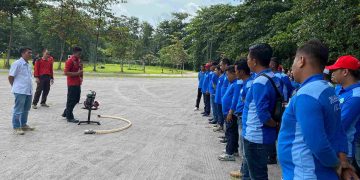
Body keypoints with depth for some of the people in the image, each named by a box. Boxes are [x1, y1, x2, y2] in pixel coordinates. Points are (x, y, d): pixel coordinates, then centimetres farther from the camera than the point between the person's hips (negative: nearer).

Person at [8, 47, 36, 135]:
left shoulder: (28, 65, 14)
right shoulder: (17, 63, -10)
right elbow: (10, 77, -7)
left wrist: (30, 87, 13)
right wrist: (15, 87, 3)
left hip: (29, 91, 8)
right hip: (20, 91, -8)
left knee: (26, 109, 16)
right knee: (18, 110, 0)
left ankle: (23, 125, 29)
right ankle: (16, 127, 10)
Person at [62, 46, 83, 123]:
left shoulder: (78, 60, 13)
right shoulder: (70, 61, -14)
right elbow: (66, 72, -21)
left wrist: (81, 74, 11)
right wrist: (77, 73, -24)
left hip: (78, 83, 9)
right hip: (72, 84, -9)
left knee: (76, 99, 16)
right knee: (71, 100, 0)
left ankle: (66, 113, 31)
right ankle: (69, 117, 11)